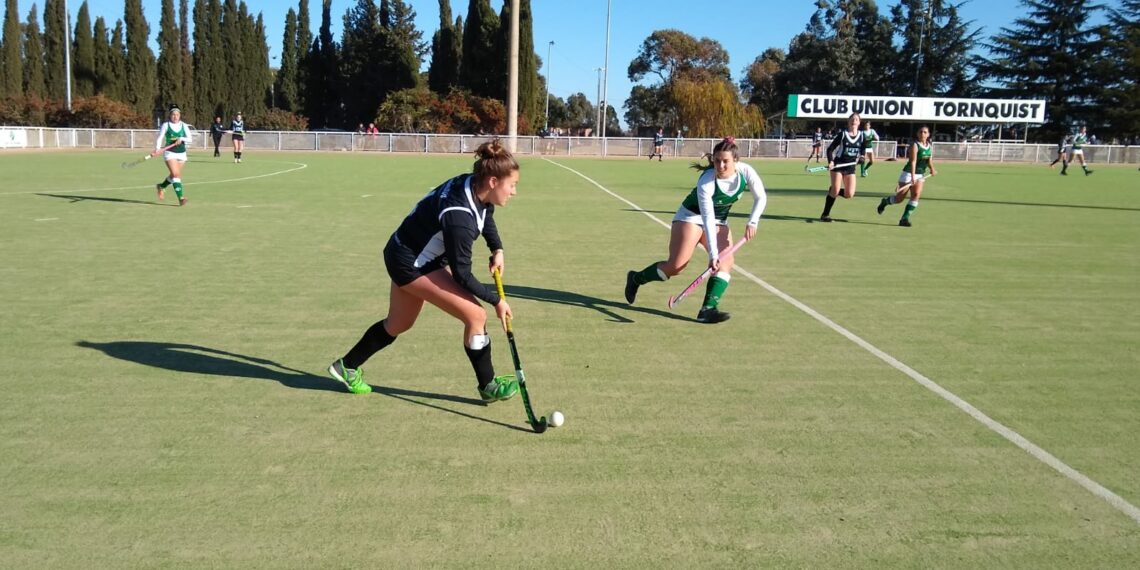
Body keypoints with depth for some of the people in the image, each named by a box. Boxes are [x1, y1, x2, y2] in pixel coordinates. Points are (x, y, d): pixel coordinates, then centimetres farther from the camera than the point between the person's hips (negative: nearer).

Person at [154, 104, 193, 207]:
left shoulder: (184, 126, 5)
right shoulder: (165, 125, -3)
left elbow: (190, 139, -2)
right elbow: (160, 138, -6)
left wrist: (182, 139, -22)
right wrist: (157, 148, -23)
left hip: (181, 153, 4)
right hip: (170, 153, -4)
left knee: (174, 175, 14)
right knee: (176, 174, -16)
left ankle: (161, 186, 44)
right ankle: (180, 198, -20)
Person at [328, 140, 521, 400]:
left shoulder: (474, 185, -11)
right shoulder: (459, 216, -36)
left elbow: (486, 217, 14)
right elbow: (462, 275, -27)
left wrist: (497, 250, 2)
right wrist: (496, 300, -18)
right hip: (411, 263, -10)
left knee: (399, 323, 26)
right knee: (476, 315, -12)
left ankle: (347, 366, 44)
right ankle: (488, 386, 6)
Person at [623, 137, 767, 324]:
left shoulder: (746, 172, -19)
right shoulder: (705, 182, -32)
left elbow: (761, 198, -2)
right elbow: (707, 220, -33)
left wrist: (752, 222, -16)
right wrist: (713, 254, -36)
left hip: (720, 220, 5)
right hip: (692, 216, -5)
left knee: (726, 261, -17)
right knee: (676, 266, -12)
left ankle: (708, 309, -21)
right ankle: (635, 278, 11)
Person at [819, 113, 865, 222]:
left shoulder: (862, 135, 4)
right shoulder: (843, 134, -4)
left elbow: (862, 151, 15)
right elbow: (830, 148, -4)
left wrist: (860, 158, -7)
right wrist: (830, 161, -20)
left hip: (850, 167, 3)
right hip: (838, 165, -3)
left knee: (849, 194, -8)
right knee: (835, 191, -12)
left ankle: (832, 191, 22)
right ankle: (825, 214, 1)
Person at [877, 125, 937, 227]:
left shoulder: (930, 146, 7)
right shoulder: (915, 145, -15)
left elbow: (929, 160, 15)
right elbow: (913, 162, -24)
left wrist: (932, 169, -7)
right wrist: (913, 176, -34)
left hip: (921, 175, 6)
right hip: (909, 173, -6)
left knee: (916, 195, -12)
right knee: (899, 198, -1)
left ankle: (905, 218, -9)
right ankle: (885, 201, 31)